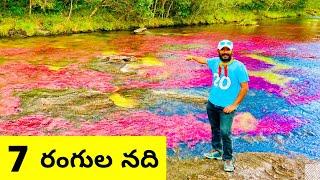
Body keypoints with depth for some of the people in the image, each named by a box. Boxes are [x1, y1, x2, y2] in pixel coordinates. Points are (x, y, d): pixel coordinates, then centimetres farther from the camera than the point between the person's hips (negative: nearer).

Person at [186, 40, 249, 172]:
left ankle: (228, 159, 10)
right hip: (212, 103, 6)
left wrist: (234, 105, -16)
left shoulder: (239, 67, -16)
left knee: (225, 133, -8)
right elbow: (204, 60, 22)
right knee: (215, 128, 19)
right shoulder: (215, 62, 0)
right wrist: (193, 57, 26)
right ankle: (217, 151, 39)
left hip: (227, 107, -6)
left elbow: (245, 88, -15)